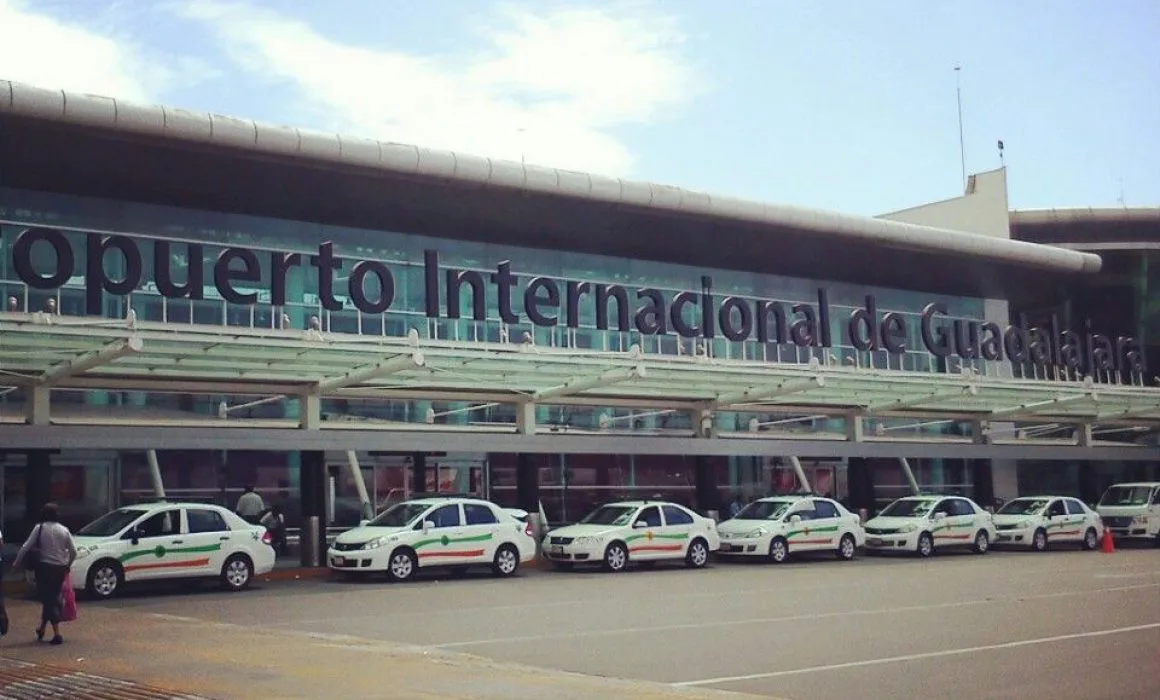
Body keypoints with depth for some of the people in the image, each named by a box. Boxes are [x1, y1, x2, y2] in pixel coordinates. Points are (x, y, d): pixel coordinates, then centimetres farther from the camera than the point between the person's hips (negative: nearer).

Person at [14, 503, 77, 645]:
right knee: (53, 598, 16)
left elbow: (26, 547, -8)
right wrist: (68, 565, 19)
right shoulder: (64, 530, 3)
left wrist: (17, 564, 2)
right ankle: (41, 629, 24)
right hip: (60, 568, 3)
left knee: (48, 599, 0)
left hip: (45, 567, -3)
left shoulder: (39, 528, -6)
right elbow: (73, 551, 3)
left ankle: (57, 634, -9)